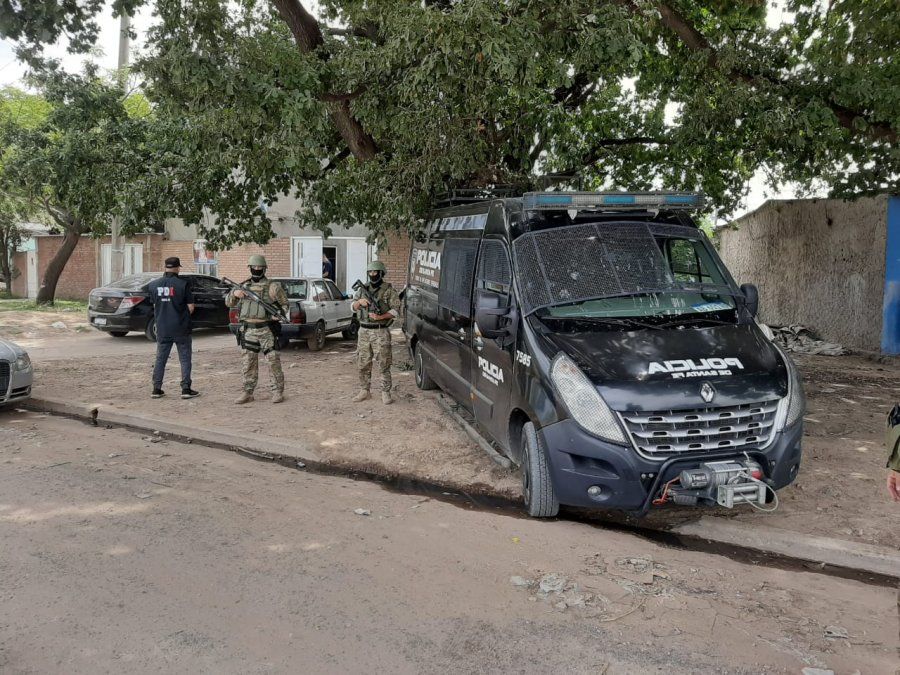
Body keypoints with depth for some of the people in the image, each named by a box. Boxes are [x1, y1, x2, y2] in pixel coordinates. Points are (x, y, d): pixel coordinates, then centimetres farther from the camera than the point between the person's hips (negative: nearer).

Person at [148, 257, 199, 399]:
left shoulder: (154, 285, 1)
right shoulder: (183, 283, -11)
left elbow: (155, 306, 8)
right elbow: (190, 307, -8)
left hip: (162, 329, 4)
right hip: (181, 328, -3)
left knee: (160, 359, 12)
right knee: (185, 359, 5)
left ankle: (156, 389, 14)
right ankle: (186, 389, 4)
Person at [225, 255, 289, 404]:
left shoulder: (273, 286, 0)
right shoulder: (244, 286, 12)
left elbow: (284, 304, 6)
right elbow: (229, 303, 16)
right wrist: (234, 293, -5)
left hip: (266, 329, -4)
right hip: (248, 330, 4)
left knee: (273, 361, -3)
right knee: (248, 362, 6)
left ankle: (277, 392, 5)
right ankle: (248, 393, 14)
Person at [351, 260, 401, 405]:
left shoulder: (389, 290, -2)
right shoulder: (363, 289, 12)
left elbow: (395, 310, -6)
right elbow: (353, 307, 12)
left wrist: (380, 317, -20)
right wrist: (360, 302, -10)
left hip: (381, 332, -5)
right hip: (364, 331, 5)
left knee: (384, 364, -4)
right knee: (363, 364, 9)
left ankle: (385, 393, 1)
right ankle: (364, 391, 19)